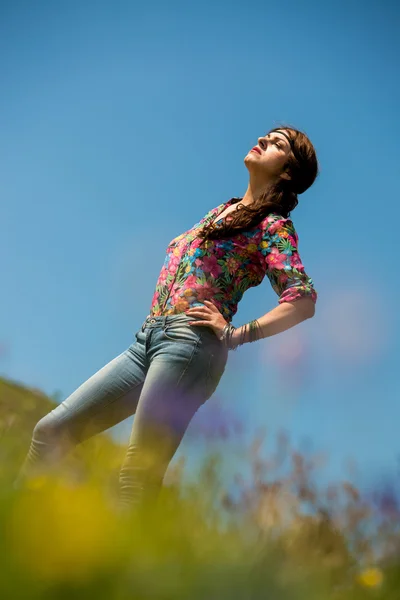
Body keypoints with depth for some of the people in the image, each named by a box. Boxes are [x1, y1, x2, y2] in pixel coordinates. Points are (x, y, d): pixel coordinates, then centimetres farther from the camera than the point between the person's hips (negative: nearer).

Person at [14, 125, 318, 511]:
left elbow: (303, 301, -12)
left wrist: (236, 334, -11)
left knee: (138, 477, -14)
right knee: (51, 430, 1)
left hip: (190, 342, -8)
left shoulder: (273, 226, 1)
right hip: (147, 341, 8)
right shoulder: (221, 210, 24)